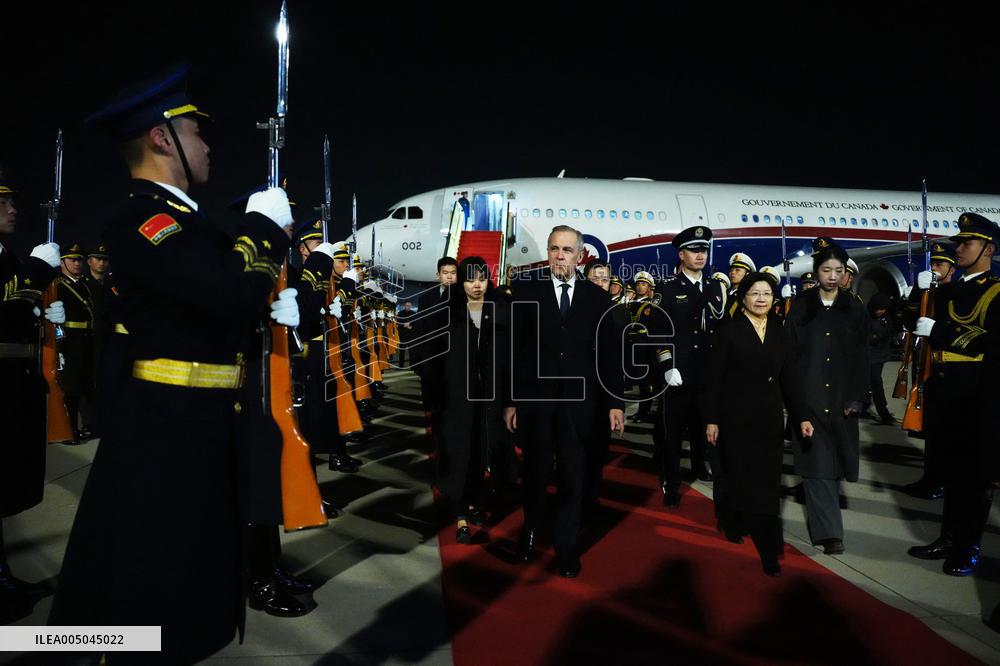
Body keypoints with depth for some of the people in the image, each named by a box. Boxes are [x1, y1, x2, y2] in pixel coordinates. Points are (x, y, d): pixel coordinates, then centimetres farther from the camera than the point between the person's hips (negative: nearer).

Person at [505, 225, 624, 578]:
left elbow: (608, 352, 4)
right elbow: (514, 349, 0)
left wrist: (615, 402, 0)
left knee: (573, 476, 7)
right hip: (535, 398, 0)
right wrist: (510, 400, -2)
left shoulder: (597, 296, 3)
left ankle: (567, 546, 22)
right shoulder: (526, 291, 0)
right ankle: (531, 530, 37)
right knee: (535, 472, 13)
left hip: (580, 401, 1)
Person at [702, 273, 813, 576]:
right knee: (737, 474, 6)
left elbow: (790, 379, 8)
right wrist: (711, 420, -9)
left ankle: (769, 550, 10)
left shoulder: (779, 333, 7)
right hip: (736, 417, -3)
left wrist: (801, 417, 1)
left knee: (766, 480, 2)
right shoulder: (729, 332, -4)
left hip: (770, 418, 3)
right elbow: (713, 380, -5)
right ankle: (732, 524, 29)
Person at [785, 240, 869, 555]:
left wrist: (856, 398, -4)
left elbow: (861, 357, 4)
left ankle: (821, 516, 28)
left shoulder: (854, 309, 5)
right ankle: (829, 529, -3)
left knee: (834, 458, 8)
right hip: (808, 395, -2)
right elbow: (789, 351, 0)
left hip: (840, 396, 2)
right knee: (817, 459, -5)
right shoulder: (800, 306, 2)